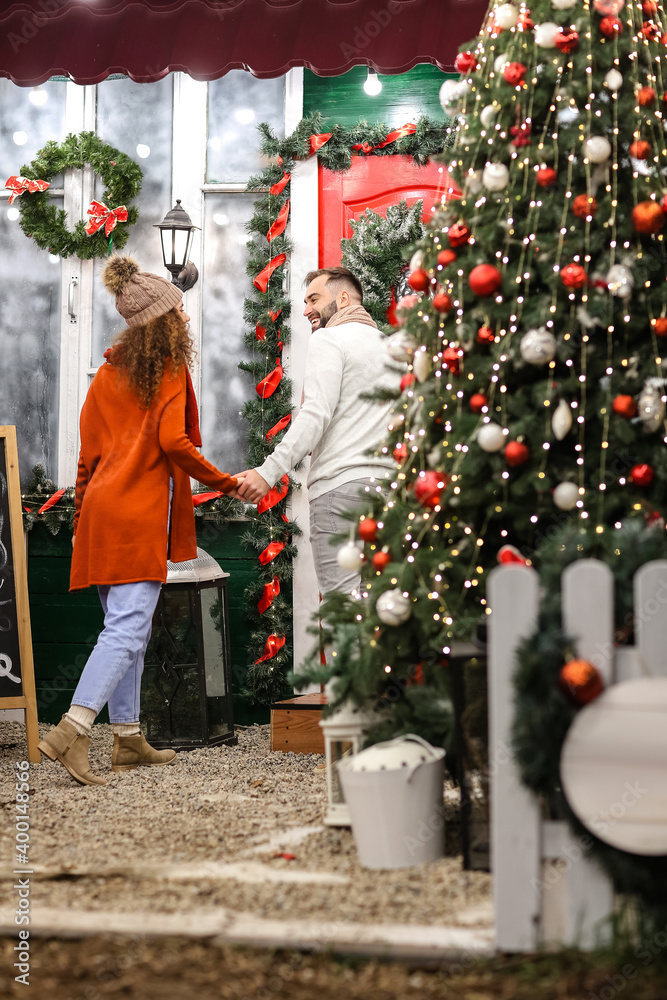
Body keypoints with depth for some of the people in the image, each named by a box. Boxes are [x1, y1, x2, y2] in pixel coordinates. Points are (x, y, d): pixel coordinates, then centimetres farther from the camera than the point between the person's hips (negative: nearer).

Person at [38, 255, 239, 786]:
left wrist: (84, 512, 21)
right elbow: (172, 441, -14)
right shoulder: (169, 369, -4)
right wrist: (223, 481, -4)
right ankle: (73, 730, -24)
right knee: (128, 628, -12)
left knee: (126, 626, 13)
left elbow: (89, 449, 15)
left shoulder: (109, 371, 15)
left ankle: (129, 738, 16)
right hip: (141, 513, -8)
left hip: (102, 507, 8)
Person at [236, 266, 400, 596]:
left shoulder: (329, 339, 0)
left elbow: (316, 414, -12)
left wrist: (268, 472, -16)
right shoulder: (389, 346, 23)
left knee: (343, 601, -12)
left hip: (341, 485, -7)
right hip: (387, 485, 7)